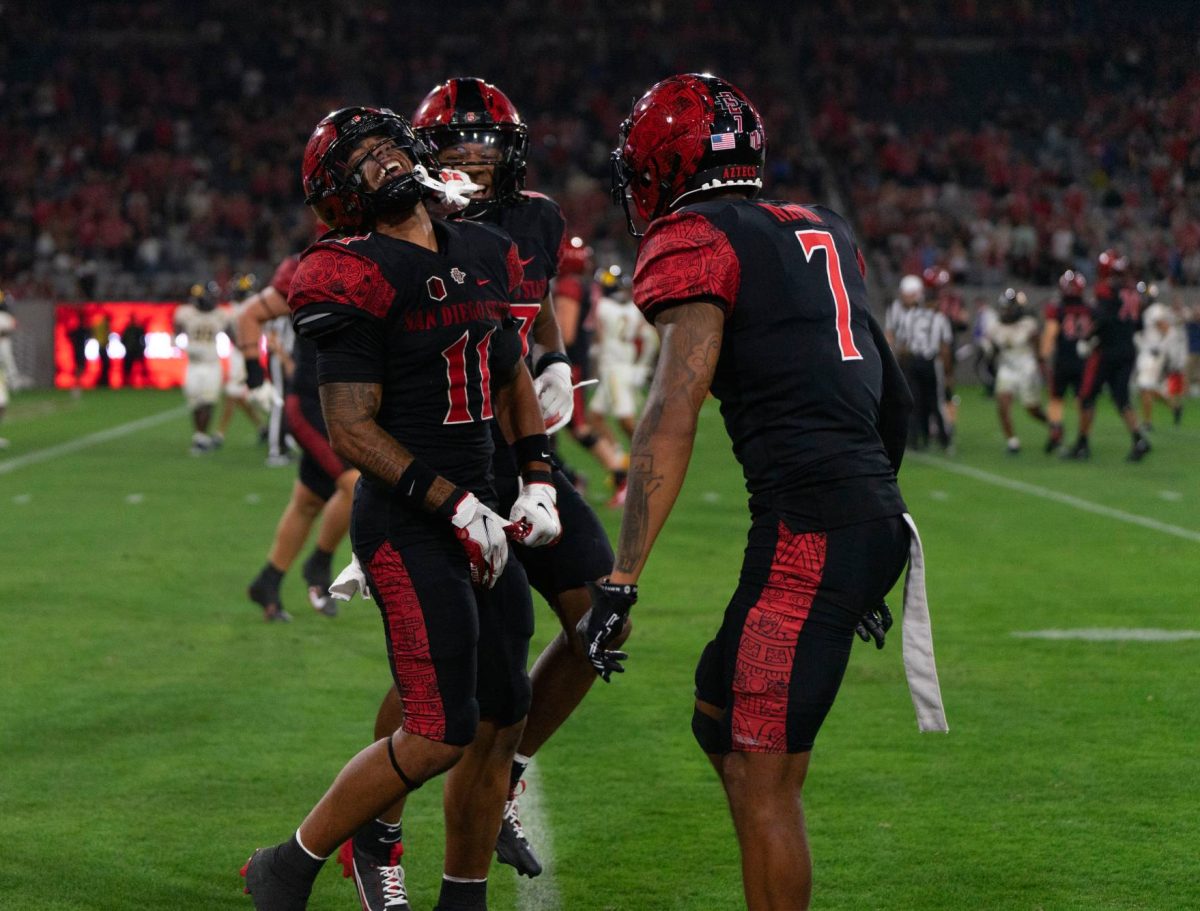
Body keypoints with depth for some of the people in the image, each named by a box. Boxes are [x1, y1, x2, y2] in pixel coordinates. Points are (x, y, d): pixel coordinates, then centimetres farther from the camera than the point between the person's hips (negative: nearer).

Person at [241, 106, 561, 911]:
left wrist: (538, 484, 12)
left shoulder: (485, 257, 10)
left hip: (475, 510, 8)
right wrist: (459, 507, -19)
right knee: (439, 735, -11)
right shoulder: (357, 278, -13)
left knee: (501, 723, 9)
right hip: (406, 526, -8)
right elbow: (352, 429, -16)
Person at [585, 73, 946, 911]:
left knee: (764, 782, -3)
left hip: (808, 527, -9)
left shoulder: (695, 244, -5)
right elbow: (891, 396, 24)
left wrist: (622, 581, -19)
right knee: (722, 712, 21)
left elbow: (674, 414, -16)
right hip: (877, 518, 9)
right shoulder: (822, 232, 19)